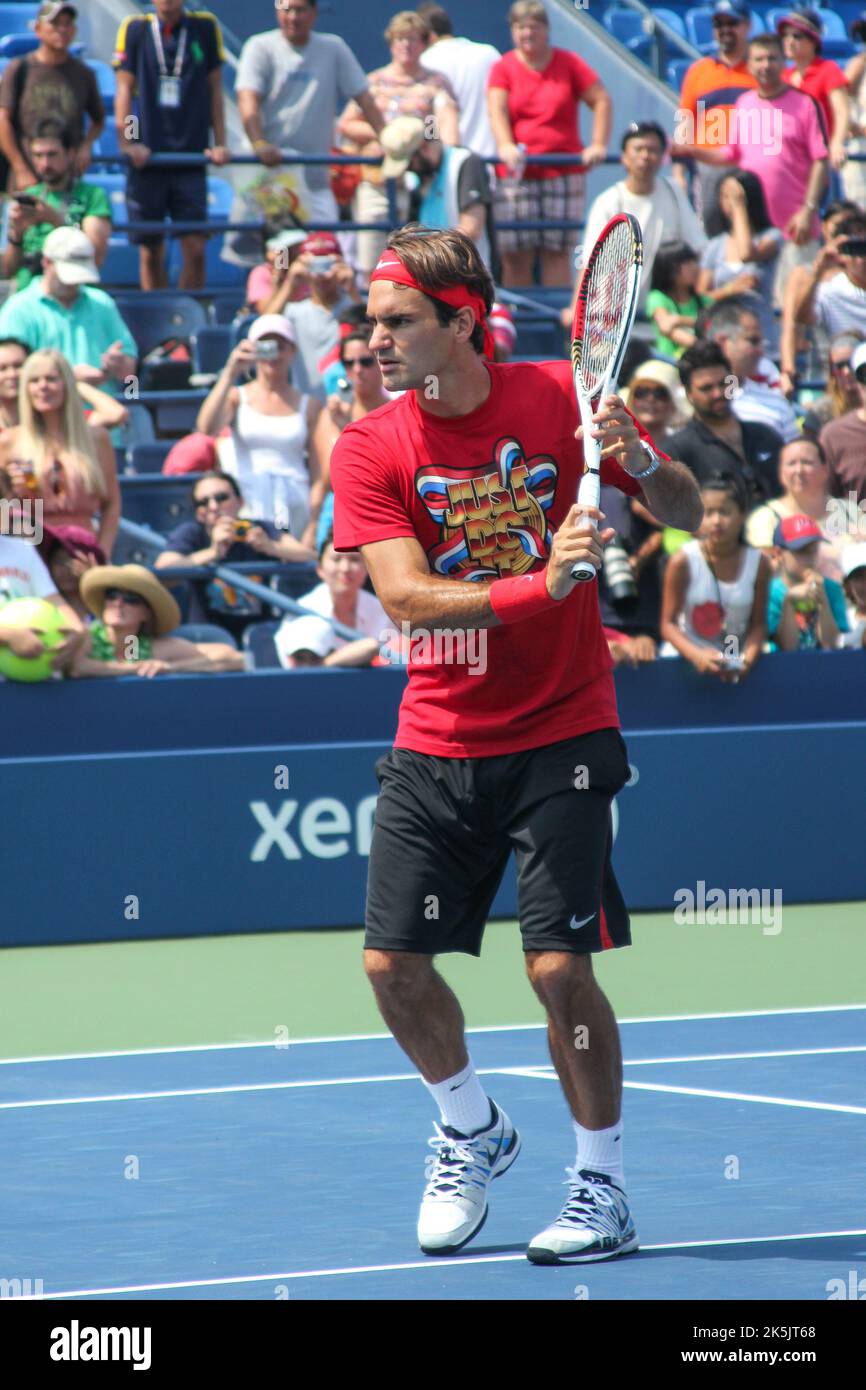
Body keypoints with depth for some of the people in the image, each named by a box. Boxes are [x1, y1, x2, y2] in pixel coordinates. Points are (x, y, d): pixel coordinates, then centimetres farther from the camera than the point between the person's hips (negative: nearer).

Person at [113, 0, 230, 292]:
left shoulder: (205, 27, 5)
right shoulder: (135, 29, 3)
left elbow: (214, 89, 9)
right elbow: (124, 90, 2)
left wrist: (220, 144, 2)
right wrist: (126, 143, -9)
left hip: (191, 157, 0)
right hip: (147, 158, 0)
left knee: (195, 249, -8)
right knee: (150, 252, 5)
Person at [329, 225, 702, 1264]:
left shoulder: (559, 398, -6)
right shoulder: (368, 451, -5)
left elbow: (687, 514, -1)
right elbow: (407, 599, -17)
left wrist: (639, 459, -23)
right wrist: (541, 583, -31)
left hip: (558, 738, -2)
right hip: (434, 744, 2)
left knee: (559, 968, -9)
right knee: (394, 964, 0)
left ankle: (602, 1189, 8)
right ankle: (471, 1131, 28)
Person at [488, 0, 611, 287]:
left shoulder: (569, 64, 8)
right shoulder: (503, 68, 6)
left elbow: (602, 101, 5)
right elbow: (497, 110, -7)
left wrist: (598, 145, -8)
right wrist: (505, 146, -26)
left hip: (564, 173, 0)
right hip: (516, 175, 0)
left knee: (557, 252, -2)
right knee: (515, 255, -3)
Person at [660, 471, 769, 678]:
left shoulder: (758, 563, -3)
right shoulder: (682, 562, -9)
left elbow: (758, 625, 1)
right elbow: (668, 624, -7)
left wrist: (747, 659, -18)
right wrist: (697, 656, -23)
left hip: (734, 665, 1)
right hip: (683, 660, -1)